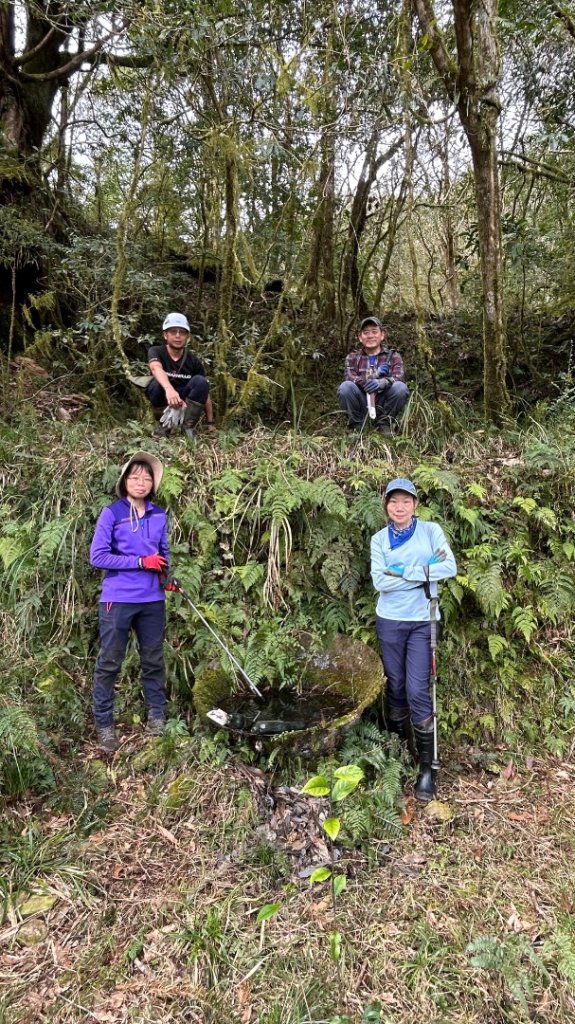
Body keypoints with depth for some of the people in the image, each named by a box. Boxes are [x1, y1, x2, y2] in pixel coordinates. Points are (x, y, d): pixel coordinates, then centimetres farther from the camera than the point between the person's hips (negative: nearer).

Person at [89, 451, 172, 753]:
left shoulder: (159, 515, 5)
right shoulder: (111, 513, -8)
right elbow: (97, 557, -12)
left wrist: (166, 571, -4)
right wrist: (141, 562, -16)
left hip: (152, 600, 4)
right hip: (118, 600, -4)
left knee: (153, 660, 15)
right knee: (109, 664, 5)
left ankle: (157, 717, 30)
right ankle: (104, 725, 18)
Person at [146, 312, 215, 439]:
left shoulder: (193, 361, -3)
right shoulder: (156, 352, -10)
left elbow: (205, 393, 0)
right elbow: (156, 368, -33)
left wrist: (210, 423, -5)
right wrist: (169, 389, -55)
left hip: (186, 406, 2)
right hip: (163, 405, -2)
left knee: (200, 382, -23)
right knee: (157, 383, -31)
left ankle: (189, 426, -18)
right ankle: (165, 426, -15)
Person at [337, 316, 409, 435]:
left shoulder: (393, 356, 8)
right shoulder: (352, 357, 9)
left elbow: (398, 378, -11)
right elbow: (350, 379, -10)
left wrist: (381, 383, -34)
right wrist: (376, 374, -23)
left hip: (383, 403, 0)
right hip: (362, 402, 0)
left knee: (400, 387, -27)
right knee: (345, 387, -27)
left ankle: (385, 424, -6)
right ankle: (356, 426, -9)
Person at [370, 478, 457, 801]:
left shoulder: (431, 531, -2)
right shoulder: (380, 539, 1)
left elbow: (450, 568, -14)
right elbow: (380, 581, -11)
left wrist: (404, 571, -16)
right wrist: (423, 572, -16)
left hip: (422, 622, -2)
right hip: (390, 621, 2)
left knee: (418, 691, -7)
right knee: (396, 688, 10)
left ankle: (427, 764, 5)